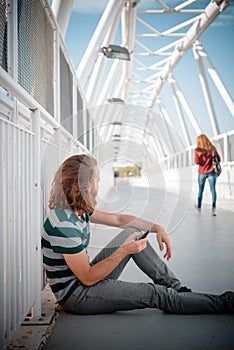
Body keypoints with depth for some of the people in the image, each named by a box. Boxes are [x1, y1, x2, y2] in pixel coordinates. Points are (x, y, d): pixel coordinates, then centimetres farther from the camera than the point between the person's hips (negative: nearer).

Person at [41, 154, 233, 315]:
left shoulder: (77, 209, 0)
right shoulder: (64, 224, -29)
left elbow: (117, 219, 12)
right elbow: (88, 278, -25)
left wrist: (157, 227, 4)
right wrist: (124, 250, -26)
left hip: (85, 278, 9)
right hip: (75, 296, -9)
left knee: (132, 233, 5)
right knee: (154, 294, -13)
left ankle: (178, 288, 7)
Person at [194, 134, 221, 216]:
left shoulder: (197, 150, -4)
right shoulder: (212, 148, 2)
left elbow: (197, 161, -12)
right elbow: (218, 159, 3)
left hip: (202, 173, 0)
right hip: (211, 172, 0)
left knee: (200, 190, 16)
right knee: (213, 190, -5)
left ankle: (199, 206, 31)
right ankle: (214, 208, -21)